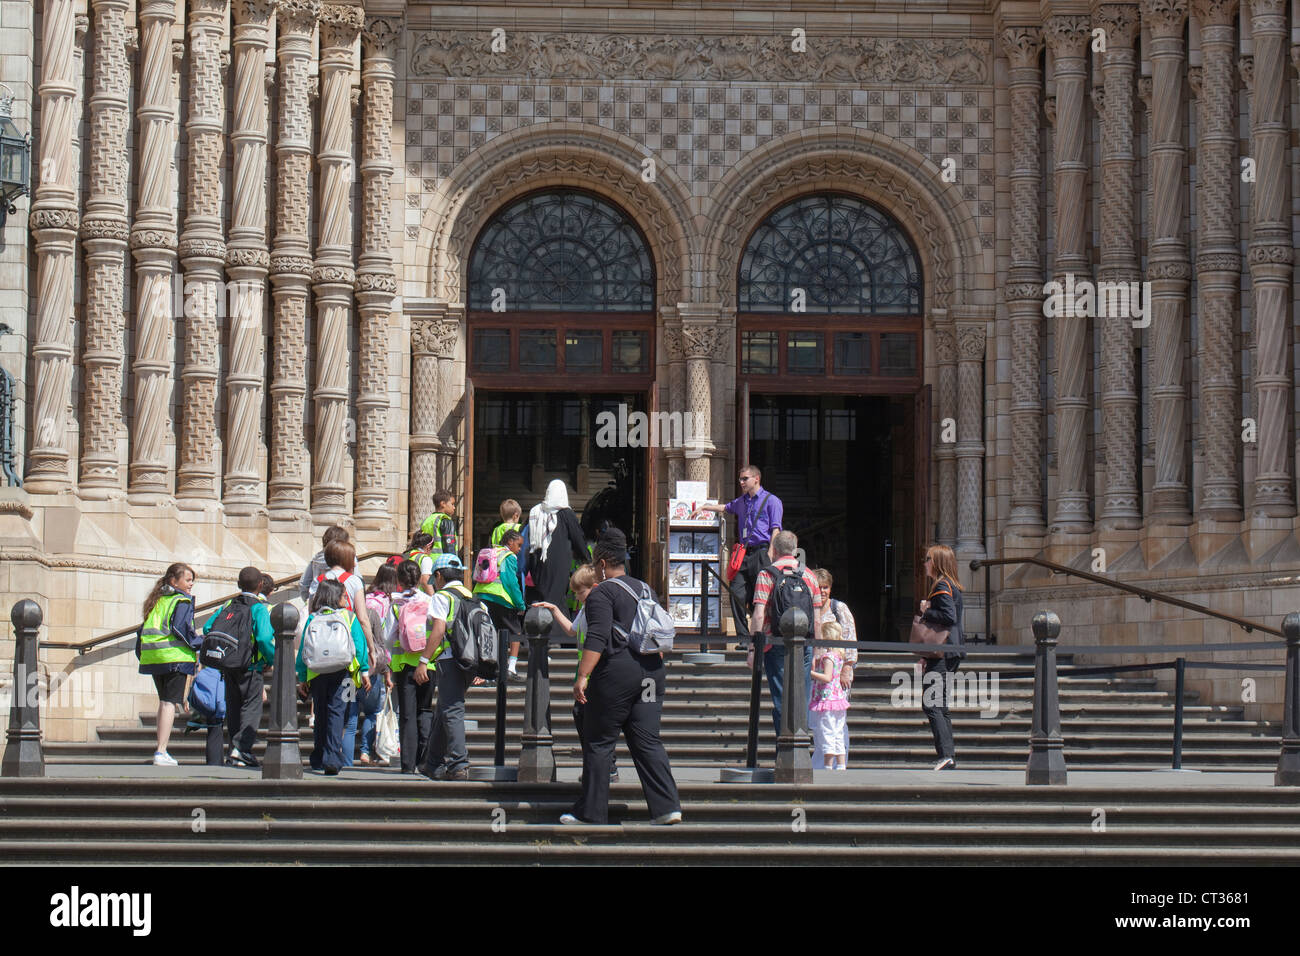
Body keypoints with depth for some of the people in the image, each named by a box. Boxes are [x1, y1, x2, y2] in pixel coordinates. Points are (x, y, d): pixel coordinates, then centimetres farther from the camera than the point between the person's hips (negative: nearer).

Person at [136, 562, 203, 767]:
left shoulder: (157, 601, 19)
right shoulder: (182, 601, -5)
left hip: (152, 656, 8)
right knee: (170, 702, -8)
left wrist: (141, 655, 27)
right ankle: (161, 752, -15)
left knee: (164, 701, 16)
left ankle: (161, 750, 16)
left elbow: (143, 630, 20)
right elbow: (182, 629, -16)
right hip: (174, 656, -8)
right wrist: (200, 642, -3)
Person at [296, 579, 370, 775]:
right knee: (336, 713, -5)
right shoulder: (349, 617, 3)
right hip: (341, 672, -2)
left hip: (316, 674, 2)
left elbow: (303, 649, 5)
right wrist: (365, 671, 9)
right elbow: (360, 645, 2)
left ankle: (319, 759, 19)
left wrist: (302, 678, 10)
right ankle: (332, 759, -18)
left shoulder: (312, 619, 6)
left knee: (321, 715, 13)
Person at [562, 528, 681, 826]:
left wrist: (582, 676, -22)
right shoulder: (645, 589, 17)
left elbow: (597, 638, -18)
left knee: (598, 743, 2)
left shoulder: (602, 593, -7)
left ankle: (591, 812, 6)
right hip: (651, 669, 7)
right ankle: (667, 807, -6)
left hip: (617, 671, -7)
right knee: (647, 742, 5)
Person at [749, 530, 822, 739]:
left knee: (781, 702, -2)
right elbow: (817, 621, 9)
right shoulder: (809, 576, 9)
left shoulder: (767, 575, -2)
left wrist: (753, 649, -6)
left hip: (776, 645, -3)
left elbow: (759, 616, -10)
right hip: (804, 647, 3)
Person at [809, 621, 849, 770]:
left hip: (826, 698, -9)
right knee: (838, 735, 12)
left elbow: (827, 678, -24)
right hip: (838, 697, 9)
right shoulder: (838, 656, 12)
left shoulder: (827, 657, -15)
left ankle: (828, 766, -4)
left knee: (826, 735, -5)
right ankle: (841, 765, 13)